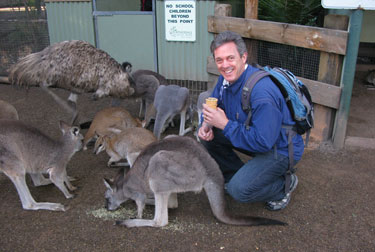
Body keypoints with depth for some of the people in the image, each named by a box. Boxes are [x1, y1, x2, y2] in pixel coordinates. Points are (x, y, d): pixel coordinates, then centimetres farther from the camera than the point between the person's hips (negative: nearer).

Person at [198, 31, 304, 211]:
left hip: (280, 148, -8)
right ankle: (236, 175, 13)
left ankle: (285, 184, 6)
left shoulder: (262, 91, -33)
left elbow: (263, 142, -34)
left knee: (239, 190, -24)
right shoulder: (226, 78, -6)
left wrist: (225, 124, -29)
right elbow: (212, 106, 9)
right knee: (206, 135, -4)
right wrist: (207, 124, -15)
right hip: (254, 136, 8)